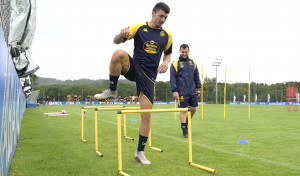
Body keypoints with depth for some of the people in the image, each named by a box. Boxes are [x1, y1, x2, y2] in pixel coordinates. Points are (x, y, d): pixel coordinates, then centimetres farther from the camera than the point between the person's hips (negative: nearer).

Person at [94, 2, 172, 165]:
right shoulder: (138, 28, 1)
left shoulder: (167, 35, 8)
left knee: (146, 115, -4)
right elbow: (116, 41, 0)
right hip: (133, 67, -1)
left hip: (149, 75, 1)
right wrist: (122, 34, -24)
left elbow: (168, 53, 23)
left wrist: (166, 63, -1)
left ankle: (140, 152, 12)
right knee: (119, 54, -34)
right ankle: (112, 91, -15)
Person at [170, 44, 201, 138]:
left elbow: (196, 76, 17)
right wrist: (174, 91, -13)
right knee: (183, 111, -2)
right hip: (182, 92, -5)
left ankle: (186, 124, 32)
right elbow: (172, 78, -7)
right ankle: (185, 132, 6)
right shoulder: (175, 63, -4)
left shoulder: (192, 62, 11)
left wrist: (198, 88, 14)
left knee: (193, 109, 9)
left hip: (192, 91, 5)